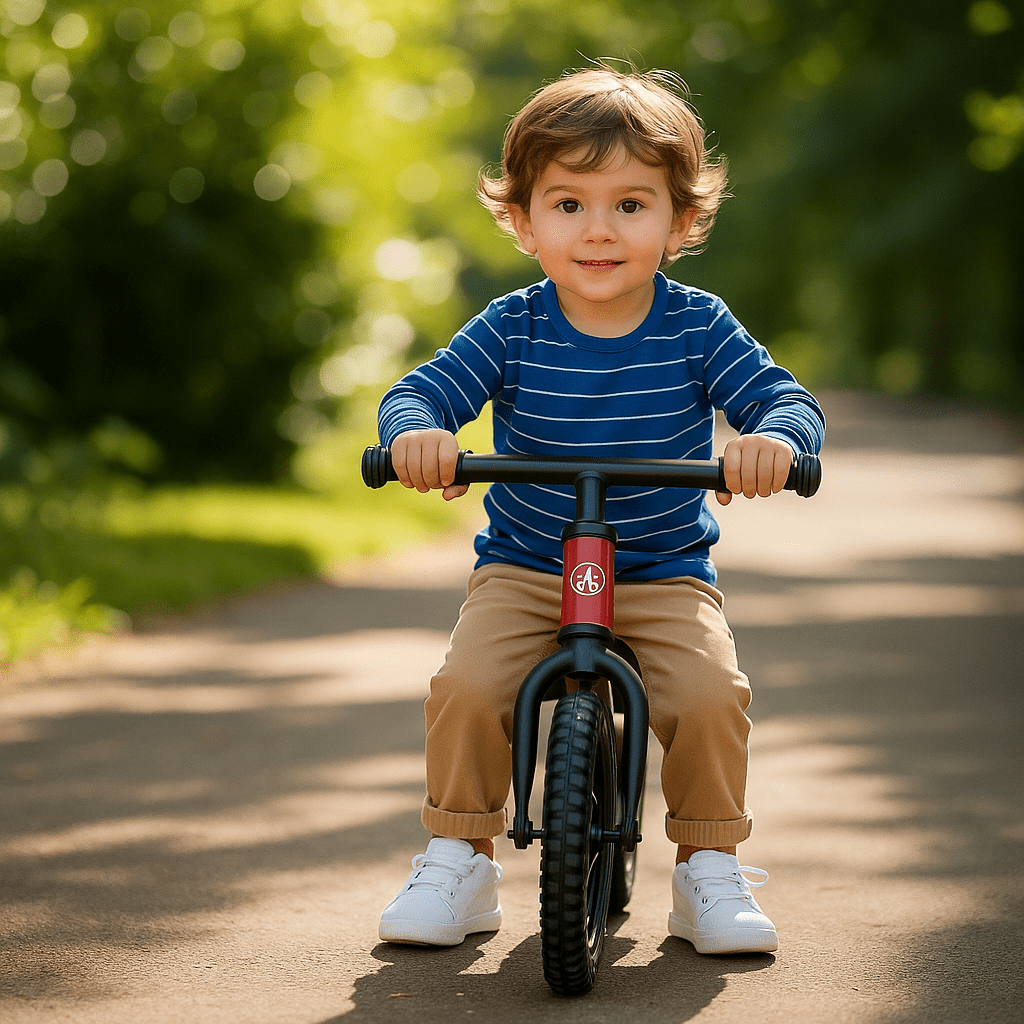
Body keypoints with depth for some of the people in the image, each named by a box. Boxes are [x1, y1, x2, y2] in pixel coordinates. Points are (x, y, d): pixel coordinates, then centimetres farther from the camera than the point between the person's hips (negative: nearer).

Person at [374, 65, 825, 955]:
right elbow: (417, 392, -12)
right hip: (523, 572, 1)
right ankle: (459, 862, 1)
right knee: (467, 687, -23)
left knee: (713, 693, -24)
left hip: (666, 575, 0)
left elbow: (789, 399, -13)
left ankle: (710, 870, 1)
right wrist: (415, 433, -37)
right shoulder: (511, 330, -6)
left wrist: (773, 439, -38)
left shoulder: (698, 328, -7)